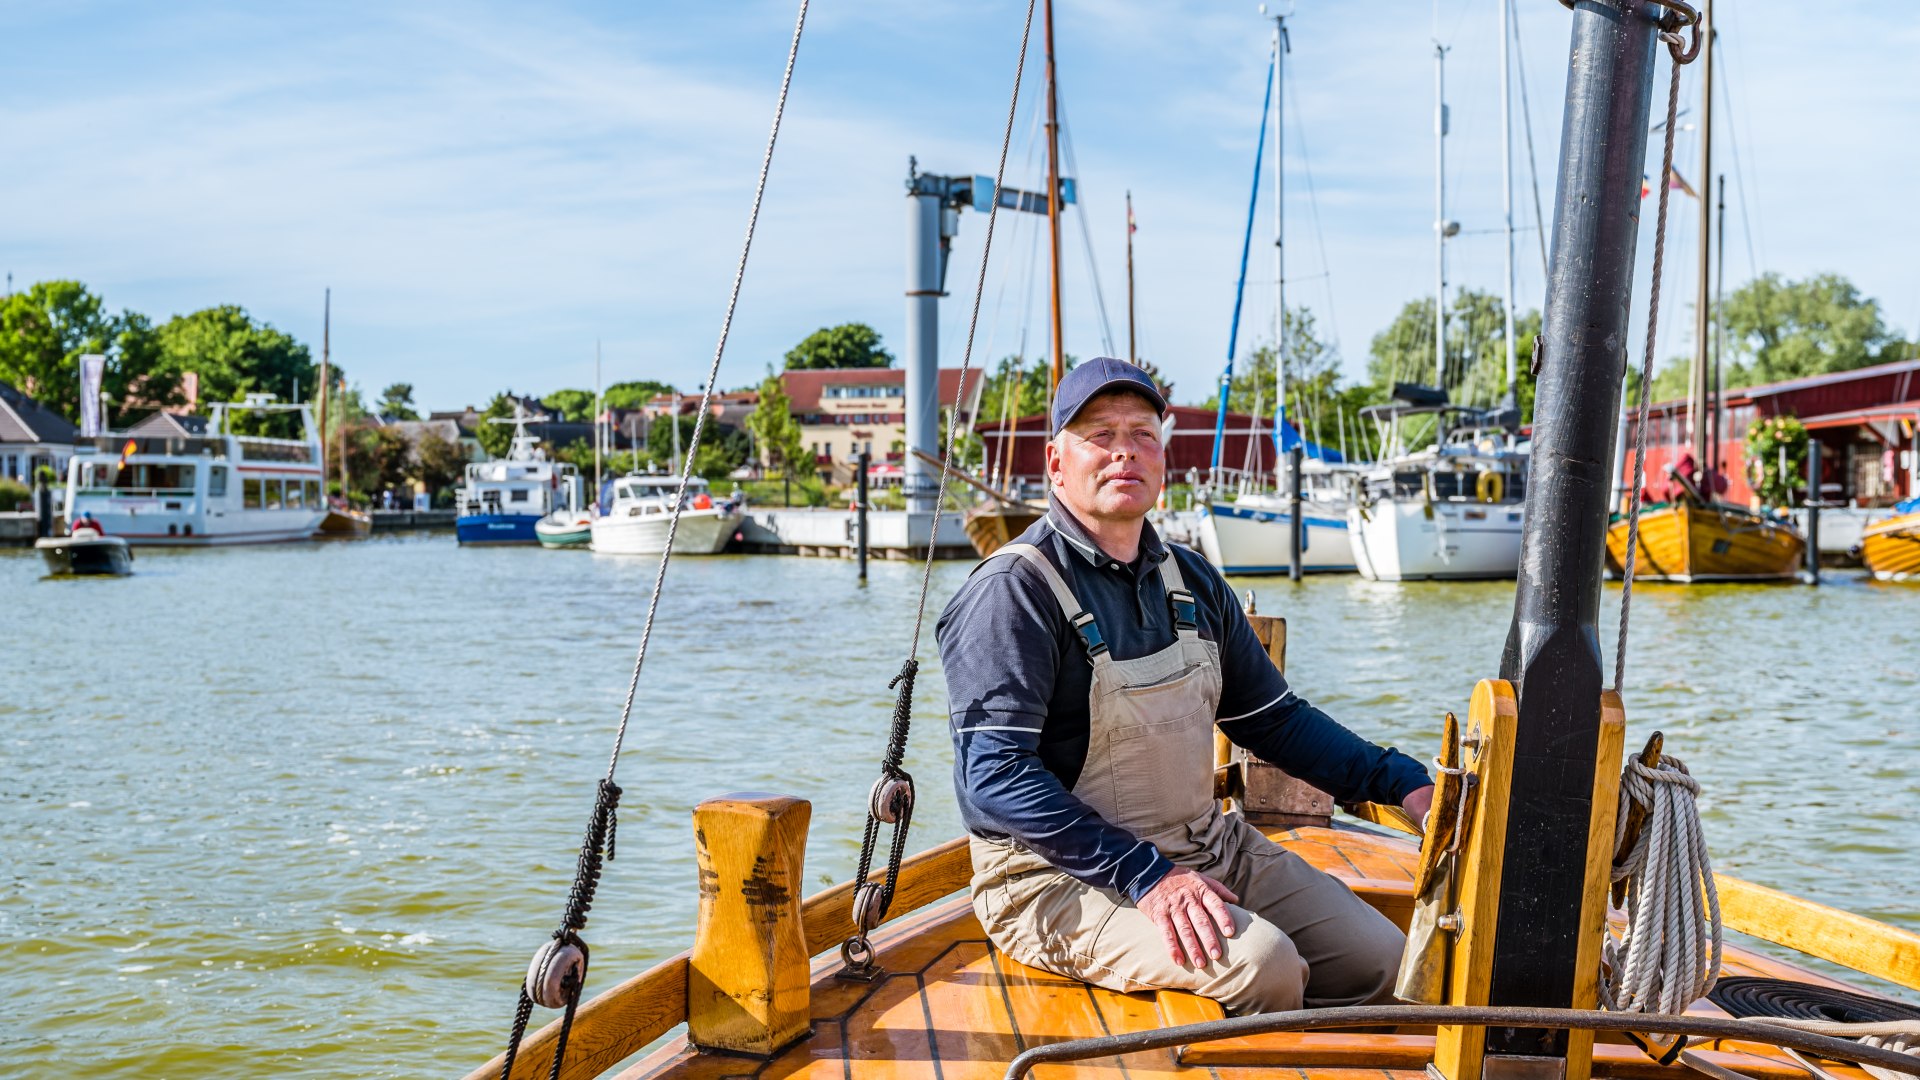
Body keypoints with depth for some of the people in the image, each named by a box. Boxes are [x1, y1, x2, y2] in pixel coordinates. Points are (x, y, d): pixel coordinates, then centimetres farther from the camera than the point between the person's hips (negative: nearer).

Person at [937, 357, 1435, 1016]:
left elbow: (1273, 718, 20)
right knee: (1260, 964, -27)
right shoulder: (1015, 590, -14)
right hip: (1062, 873, -7)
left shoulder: (1191, 581, 11)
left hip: (1205, 847, 7)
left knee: (1383, 962, -4)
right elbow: (996, 776, -21)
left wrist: (1404, 783, 7)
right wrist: (1145, 876, -28)